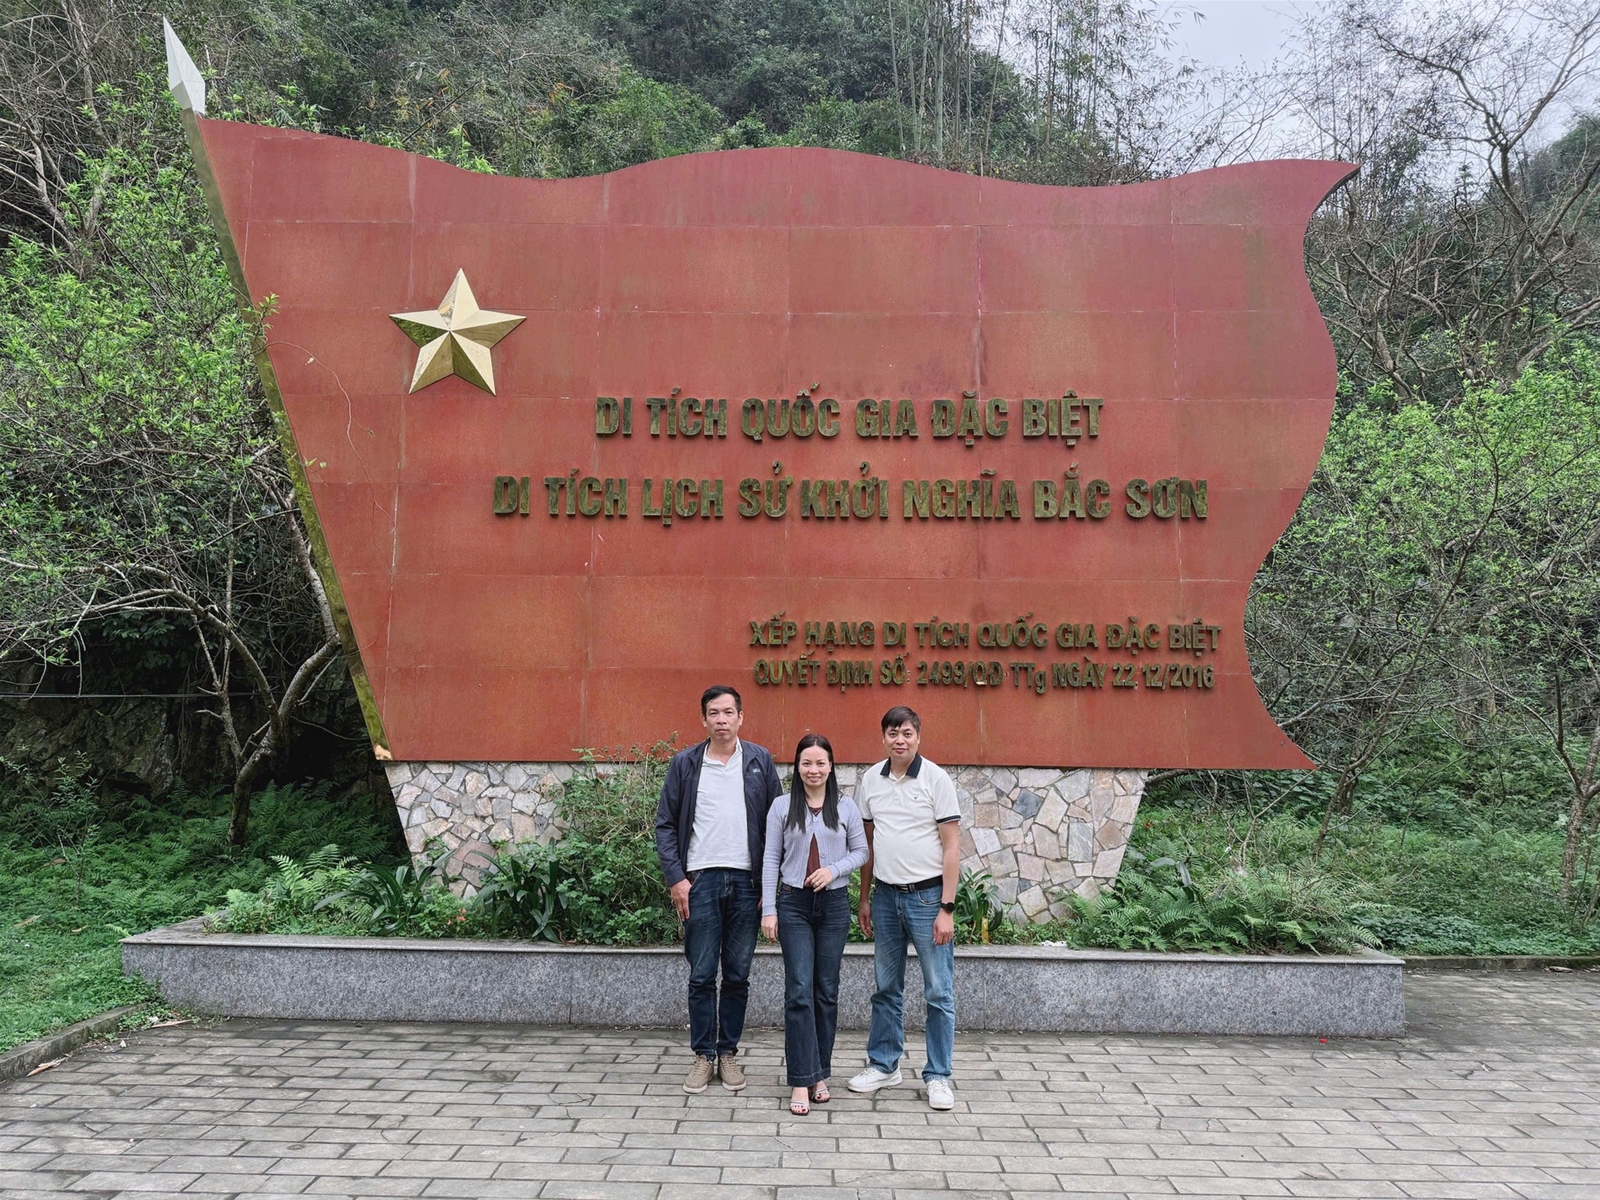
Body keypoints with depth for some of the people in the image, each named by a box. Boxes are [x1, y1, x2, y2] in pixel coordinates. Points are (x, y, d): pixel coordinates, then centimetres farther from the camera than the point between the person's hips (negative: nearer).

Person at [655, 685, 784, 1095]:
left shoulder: (760, 761, 5)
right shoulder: (685, 763, 4)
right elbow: (665, 824, 4)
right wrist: (675, 878, -5)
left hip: (746, 881, 1)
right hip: (700, 879, 0)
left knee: (737, 975, 8)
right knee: (702, 976, 4)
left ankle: (728, 1053, 21)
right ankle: (703, 1056, 16)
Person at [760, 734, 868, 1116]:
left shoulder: (846, 806, 4)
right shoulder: (782, 806, 2)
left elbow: (860, 851, 7)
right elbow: (771, 859, 2)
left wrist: (834, 869, -12)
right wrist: (769, 909, -2)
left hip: (834, 903, 1)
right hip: (794, 903, -1)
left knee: (826, 991, 7)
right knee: (799, 991, -7)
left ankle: (820, 1074, 20)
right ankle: (801, 1081, -3)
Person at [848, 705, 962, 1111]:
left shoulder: (936, 779, -8)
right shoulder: (870, 779, 5)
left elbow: (951, 846, -8)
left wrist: (946, 908, -12)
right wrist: (864, 898, 13)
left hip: (927, 895, -4)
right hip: (885, 895, 4)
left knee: (939, 992, 1)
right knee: (887, 989, 14)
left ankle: (938, 1076, 12)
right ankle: (883, 1065, 27)